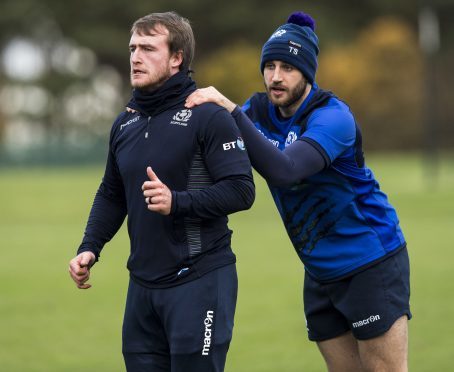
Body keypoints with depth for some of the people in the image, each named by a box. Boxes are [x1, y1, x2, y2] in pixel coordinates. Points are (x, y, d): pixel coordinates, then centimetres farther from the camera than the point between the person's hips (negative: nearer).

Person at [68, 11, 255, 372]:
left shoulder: (209, 116, -9)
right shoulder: (125, 123, 13)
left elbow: (241, 190, -15)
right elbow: (111, 195, 21)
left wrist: (177, 202, -25)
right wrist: (90, 248, 7)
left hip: (200, 283, -7)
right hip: (143, 284, 7)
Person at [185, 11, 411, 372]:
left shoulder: (333, 117, -21)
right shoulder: (259, 110, 0)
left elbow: (283, 170, -37)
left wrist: (231, 111, -39)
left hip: (372, 264, -7)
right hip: (320, 271, 7)